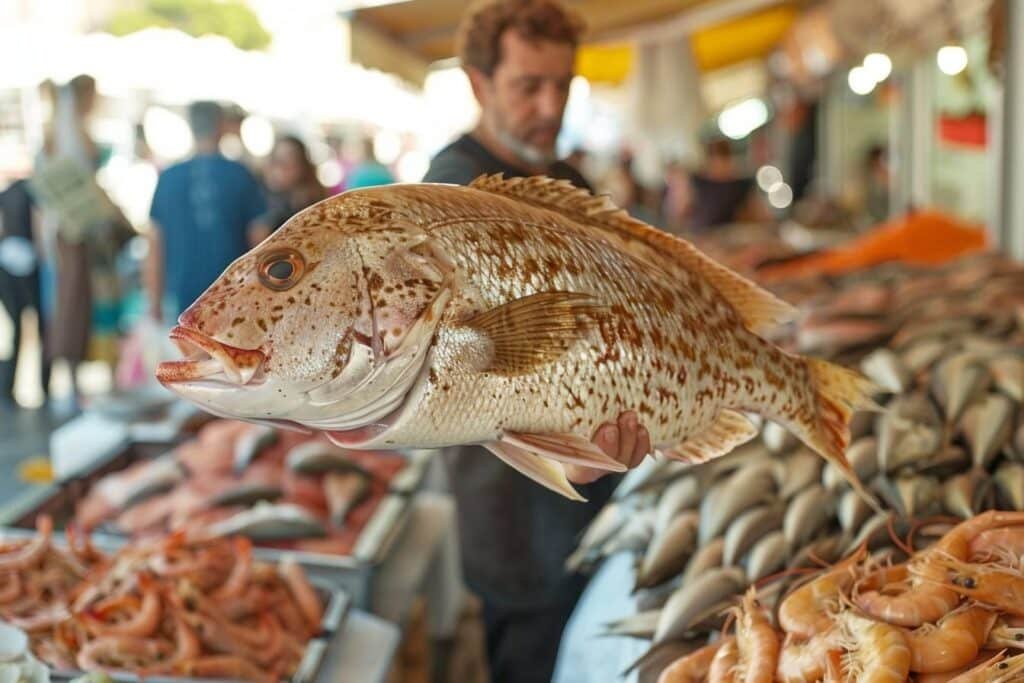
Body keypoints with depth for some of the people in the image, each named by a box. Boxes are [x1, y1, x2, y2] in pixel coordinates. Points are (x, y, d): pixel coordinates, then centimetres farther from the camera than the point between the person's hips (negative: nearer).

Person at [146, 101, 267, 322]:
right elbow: (260, 242, -2)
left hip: (184, 296, 2)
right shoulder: (240, 176, -3)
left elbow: (155, 248, 4)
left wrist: (155, 303, 12)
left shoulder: (168, 178, 2)